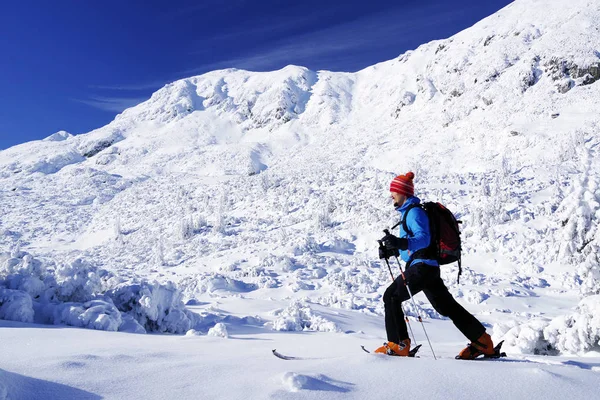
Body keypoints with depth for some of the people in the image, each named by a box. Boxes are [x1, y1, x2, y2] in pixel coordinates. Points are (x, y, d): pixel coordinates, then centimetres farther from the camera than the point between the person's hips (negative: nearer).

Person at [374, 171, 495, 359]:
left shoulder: (414, 211, -12)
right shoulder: (408, 211, 19)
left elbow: (424, 238, -26)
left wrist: (400, 242, -40)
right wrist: (392, 247, 20)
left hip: (422, 265, -11)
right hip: (429, 266, 11)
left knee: (391, 296, -9)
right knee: (446, 306, 15)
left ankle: (399, 344, -6)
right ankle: (483, 342, 23)